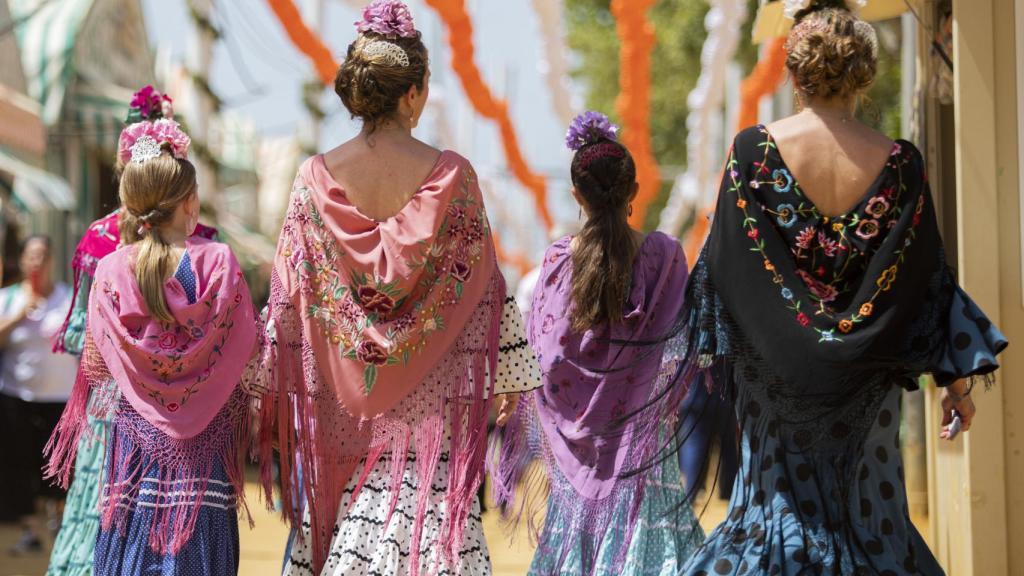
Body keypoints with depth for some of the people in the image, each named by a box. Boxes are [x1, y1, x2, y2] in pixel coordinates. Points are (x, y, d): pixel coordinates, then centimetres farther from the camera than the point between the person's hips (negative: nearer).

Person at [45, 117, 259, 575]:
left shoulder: (110, 270, -6)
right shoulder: (218, 262, -10)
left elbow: (95, 364, 2)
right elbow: (248, 353, -3)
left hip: (133, 439, 1)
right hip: (203, 449, -1)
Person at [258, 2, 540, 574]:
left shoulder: (317, 176, -4)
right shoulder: (451, 175, -8)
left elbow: (288, 296, 1)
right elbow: (484, 290, -3)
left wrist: (274, 390, 10)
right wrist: (507, 377, 8)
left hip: (338, 397, 2)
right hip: (429, 400, -2)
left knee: (338, 525, 9)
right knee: (422, 523, 1)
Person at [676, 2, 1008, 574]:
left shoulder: (754, 150, -9)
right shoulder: (899, 164, -6)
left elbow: (723, 264, -7)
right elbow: (927, 277, -2)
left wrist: (704, 354, 4)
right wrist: (957, 379, 4)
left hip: (773, 373, 0)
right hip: (865, 380, 1)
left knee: (779, 508, 10)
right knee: (865, 510, 11)